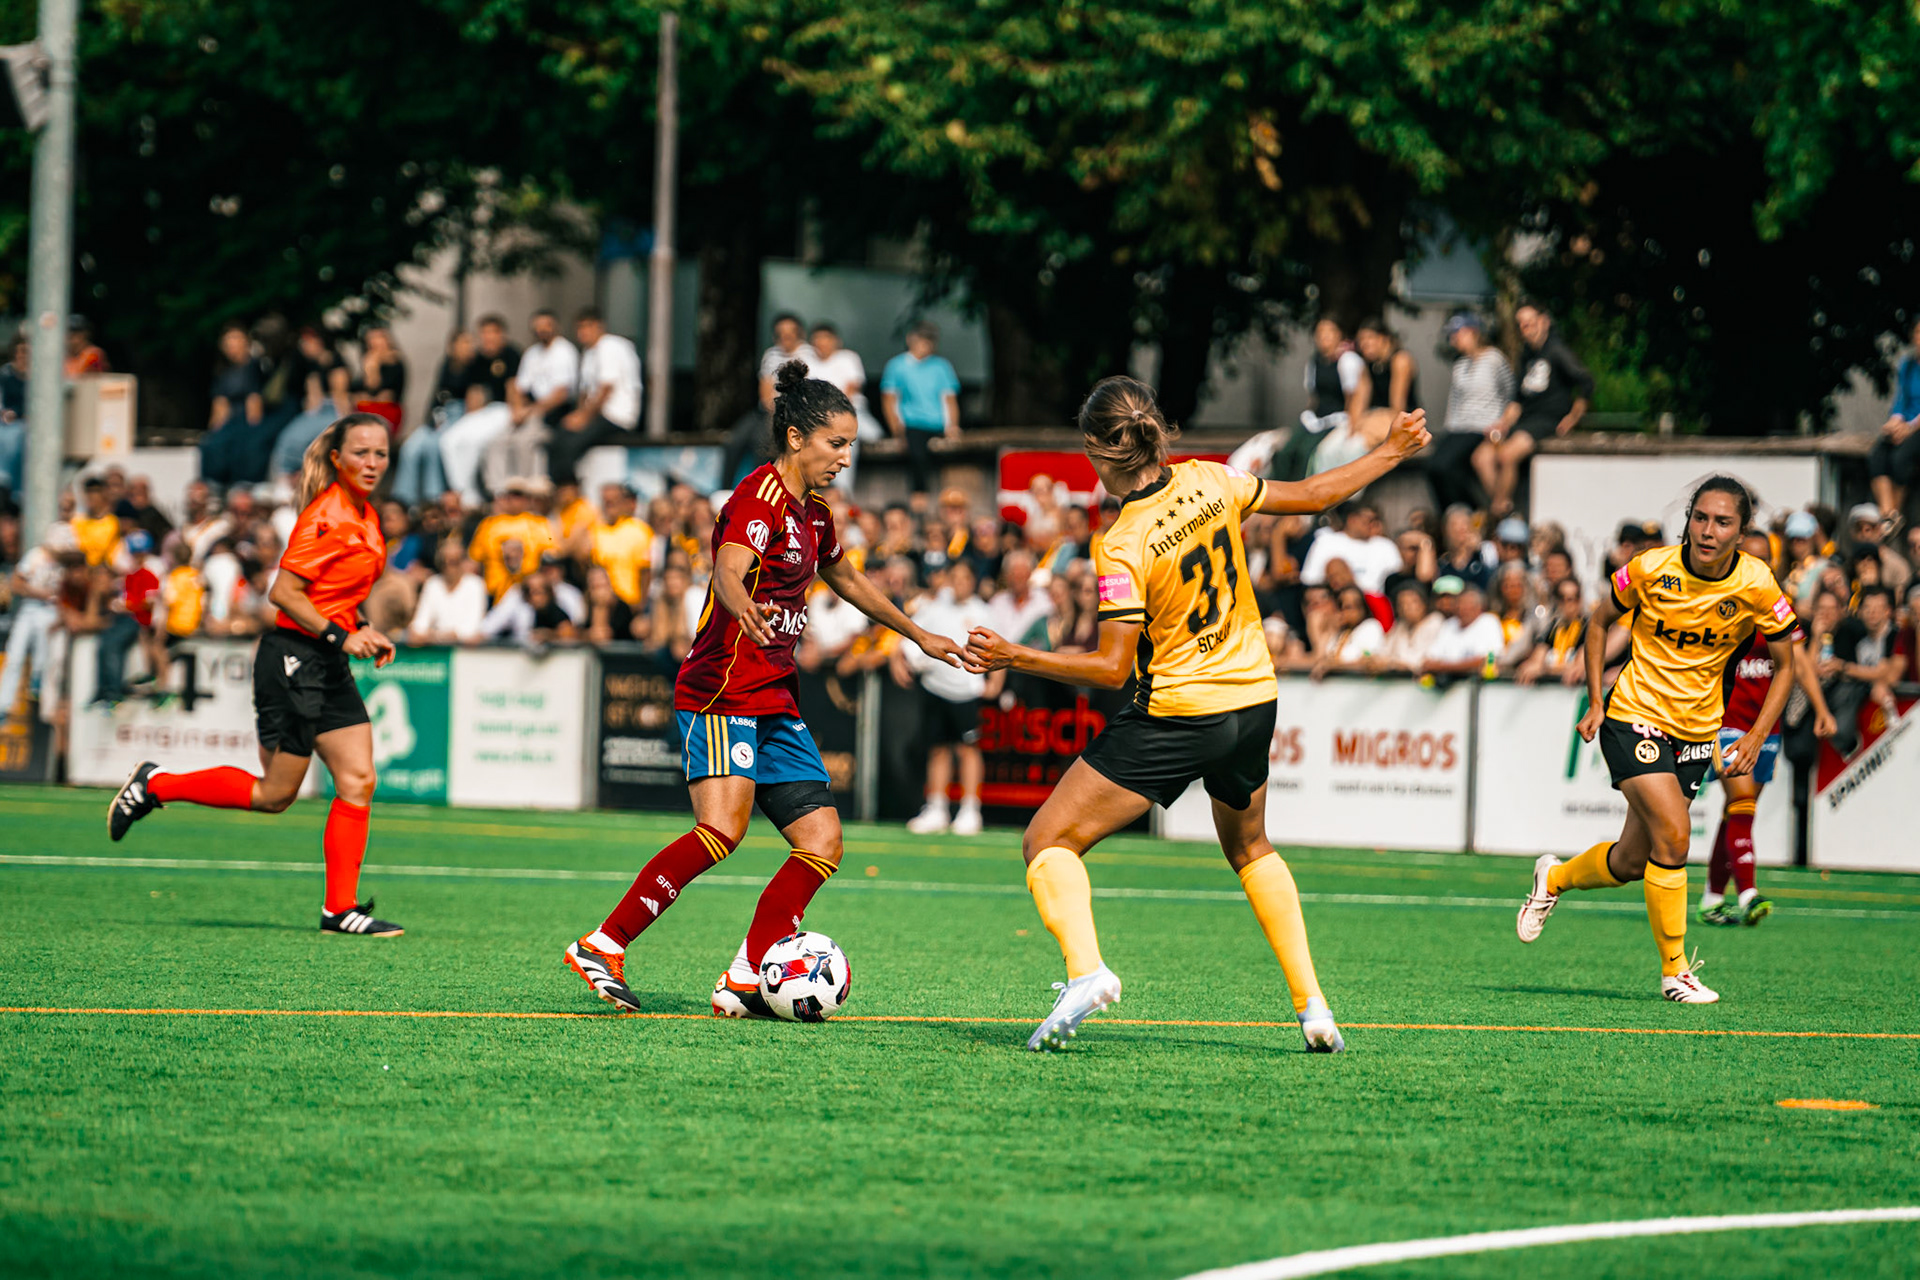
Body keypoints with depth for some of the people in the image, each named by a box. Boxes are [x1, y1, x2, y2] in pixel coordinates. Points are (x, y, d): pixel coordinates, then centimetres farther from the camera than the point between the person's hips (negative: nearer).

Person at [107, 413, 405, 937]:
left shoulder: (365, 517, 12)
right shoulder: (327, 516, -17)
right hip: (293, 659, -9)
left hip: (329, 665, 9)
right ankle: (155, 785, 15)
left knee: (358, 780, 0)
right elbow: (283, 592, -21)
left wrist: (361, 633, 12)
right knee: (274, 794, -2)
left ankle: (340, 909, 2)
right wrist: (339, 635, -24)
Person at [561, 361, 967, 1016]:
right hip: (723, 691, -9)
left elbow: (848, 580, 36)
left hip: (777, 702, 9)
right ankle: (601, 947, -18)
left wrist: (919, 635, 46)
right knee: (723, 828, -26)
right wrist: (744, 608, -52)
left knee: (822, 843, -1)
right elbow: (728, 570, -29)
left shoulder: (813, 512, 17)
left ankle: (743, 983, -1)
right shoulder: (761, 497, -10)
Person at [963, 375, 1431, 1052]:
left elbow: (1112, 667, -18)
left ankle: (1085, 968, -26)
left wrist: (1016, 658, -14)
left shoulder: (1122, 547, -20)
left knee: (1048, 842, 0)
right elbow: (1313, 495, 7)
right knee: (1250, 849, 30)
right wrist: (1393, 451, 21)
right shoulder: (1209, 483, -6)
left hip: (1174, 716, -6)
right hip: (1254, 698, 6)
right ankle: (1312, 1004, 21)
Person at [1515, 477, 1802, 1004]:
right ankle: (1675, 971, -9)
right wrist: (1595, 702, -1)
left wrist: (1757, 736, -10)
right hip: (1634, 716, -3)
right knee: (1673, 832, -22)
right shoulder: (1652, 569, -15)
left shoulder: (1757, 586, -11)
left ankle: (1554, 878, 42)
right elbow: (1600, 620, 4)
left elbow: (1784, 666, 2)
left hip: (1697, 730, 4)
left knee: (1630, 863, 9)